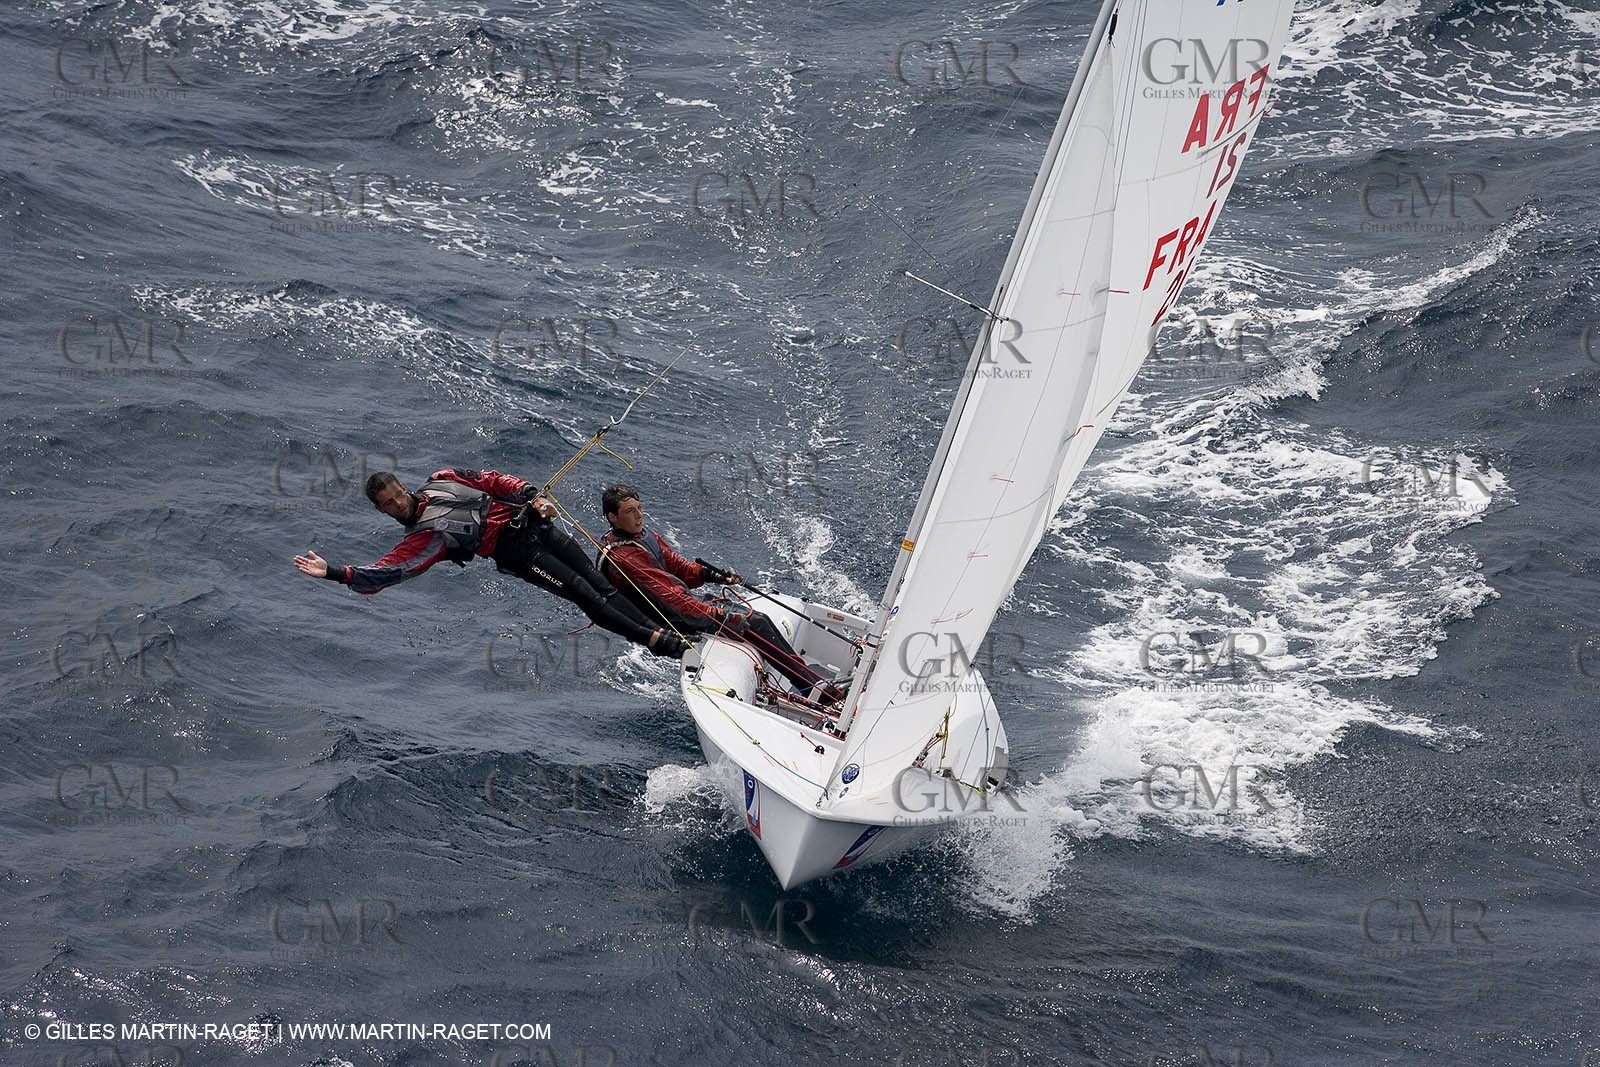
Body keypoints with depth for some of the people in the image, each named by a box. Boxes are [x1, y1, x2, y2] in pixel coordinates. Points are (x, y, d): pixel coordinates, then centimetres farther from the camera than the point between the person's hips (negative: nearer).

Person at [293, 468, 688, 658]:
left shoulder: (441, 482, 13)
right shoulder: (419, 540, -1)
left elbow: (492, 480, 16)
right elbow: (382, 573, -11)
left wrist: (532, 497, 2)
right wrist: (334, 572, -22)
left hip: (529, 521, 5)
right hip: (513, 551, -5)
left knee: (600, 584, 1)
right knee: (585, 595, -15)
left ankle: (658, 627, 7)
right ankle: (658, 642, -15)